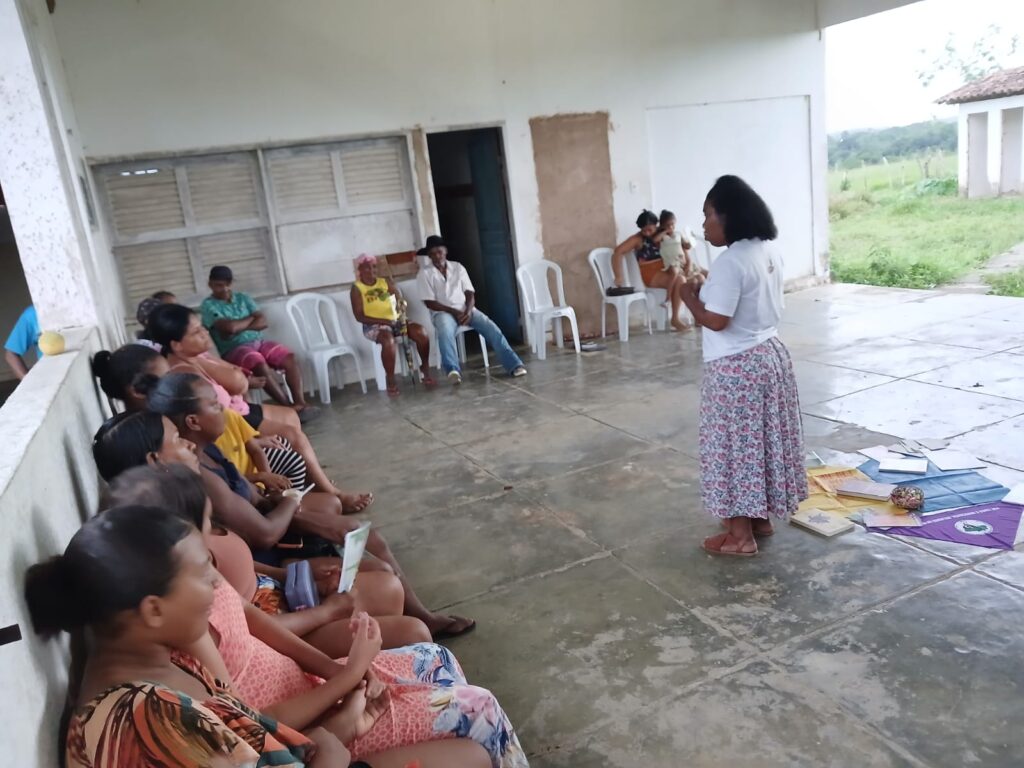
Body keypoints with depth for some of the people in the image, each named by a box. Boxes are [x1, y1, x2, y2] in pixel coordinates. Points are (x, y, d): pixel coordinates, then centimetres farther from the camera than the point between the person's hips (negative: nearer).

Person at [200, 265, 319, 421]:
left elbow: (263, 322, 5)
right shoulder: (208, 306, -1)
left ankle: (300, 403, -31)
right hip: (234, 350, -6)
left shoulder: (243, 298, 16)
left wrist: (239, 327, -9)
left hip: (259, 342, 6)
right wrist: (251, 318, -1)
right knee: (260, 364, -37)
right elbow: (229, 327, -18)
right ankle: (289, 407, -32)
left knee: (290, 358, -22)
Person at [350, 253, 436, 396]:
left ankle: (425, 369, -1)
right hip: (373, 326, -5)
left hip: (394, 321, 5)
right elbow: (359, 316, -7)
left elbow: (400, 299, 9)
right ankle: (390, 380, -24)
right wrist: (383, 321, -17)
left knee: (421, 331, -20)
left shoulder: (386, 281, 13)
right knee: (389, 339, -38)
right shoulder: (357, 288, 0)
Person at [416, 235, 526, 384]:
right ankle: (453, 370, -54)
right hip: (443, 312, -3)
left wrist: (468, 311, -14)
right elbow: (430, 303, -5)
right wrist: (454, 312, -15)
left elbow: (470, 294, 7)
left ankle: (514, 364, -28)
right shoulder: (425, 274, 3)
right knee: (445, 332, -39)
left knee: (491, 327, -22)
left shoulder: (458, 267, 12)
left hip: (465, 310, 3)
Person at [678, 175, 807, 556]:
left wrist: (690, 296, -7)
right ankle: (761, 518, 33)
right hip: (770, 355, 10)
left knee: (736, 445, 2)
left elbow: (715, 321, -24)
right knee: (762, 440, 19)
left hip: (736, 368, -10)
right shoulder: (768, 252, 7)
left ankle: (741, 536, 14)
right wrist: (712, 288, 13)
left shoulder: (730, 263, -22)